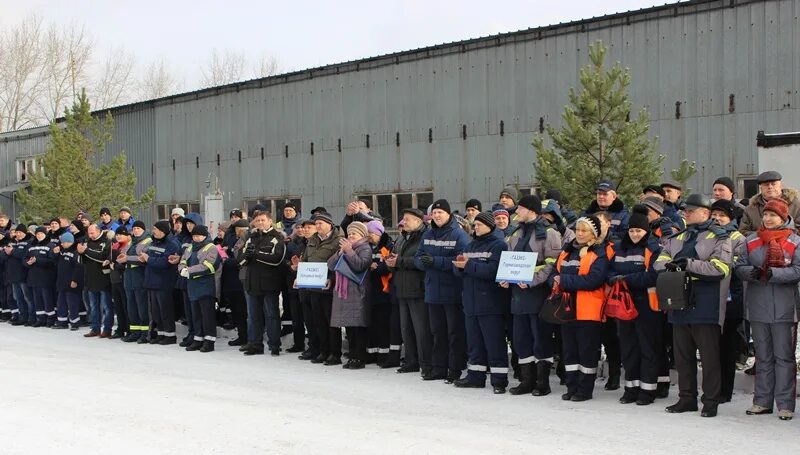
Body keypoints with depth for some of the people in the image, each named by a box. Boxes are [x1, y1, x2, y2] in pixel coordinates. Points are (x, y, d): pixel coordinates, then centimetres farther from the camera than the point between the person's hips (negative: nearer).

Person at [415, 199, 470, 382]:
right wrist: (424, 262, -15)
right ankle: (438, 368, 21)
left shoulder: (459, 235, -9)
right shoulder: (428, 235, 11)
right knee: (437, 332, 13)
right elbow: (418, 258, 9)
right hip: (433, 290, 6)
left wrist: (436, 261, -25)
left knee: (455, 332, 1)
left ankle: (455, 370, 7)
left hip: (453, 291, -6)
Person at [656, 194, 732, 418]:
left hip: (706, 307, -6)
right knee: (682, 355, 11)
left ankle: (711, 401, 6)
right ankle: (687, 398, 20)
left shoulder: (719, 238, -1)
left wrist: (688, 264, -20)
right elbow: (660, 262, 13)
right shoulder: (677, 238, 19)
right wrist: (669, 264, -11)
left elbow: (720, 267, -15)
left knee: (709, 357, -1)